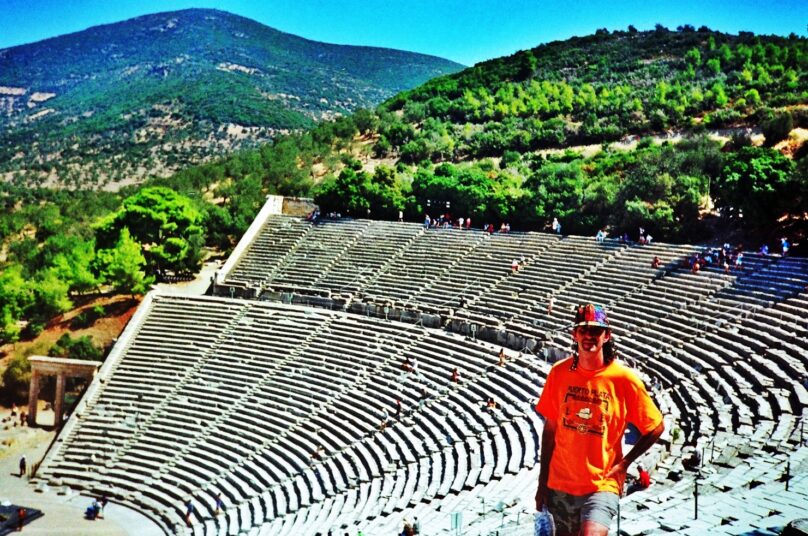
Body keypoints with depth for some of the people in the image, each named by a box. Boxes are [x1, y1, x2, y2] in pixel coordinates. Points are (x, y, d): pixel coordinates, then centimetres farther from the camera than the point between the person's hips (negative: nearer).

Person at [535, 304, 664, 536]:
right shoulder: (560, 372, -3)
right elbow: (550, 428, 4)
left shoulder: (624, 378, -11)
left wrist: (623, 464, -6)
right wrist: (542, 481, 6)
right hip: (560, 484, 4)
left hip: (602, 484, -3)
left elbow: (656, 428, 0)